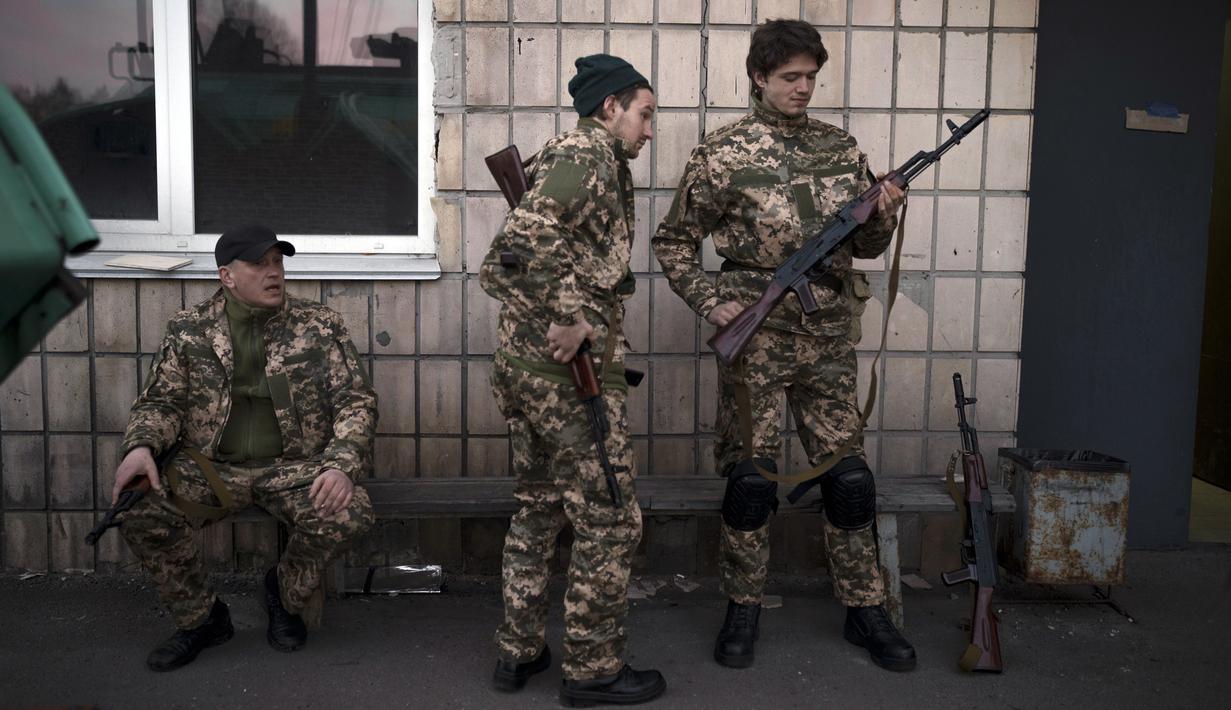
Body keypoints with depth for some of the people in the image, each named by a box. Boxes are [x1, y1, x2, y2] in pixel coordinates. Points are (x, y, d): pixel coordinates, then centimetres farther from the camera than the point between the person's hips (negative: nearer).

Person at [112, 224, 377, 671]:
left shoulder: (321, 327, 2)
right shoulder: (190, 330, 6)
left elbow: (356, 402, -1)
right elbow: (159, 400, 8)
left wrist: (341, 465, -19)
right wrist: (141, 446, -16)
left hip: (294, 467, -1)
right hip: (211, 467, 1)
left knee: (349, 514, -30)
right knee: (139, 510, -26)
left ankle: (285, 595, 4)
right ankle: (200, 619, 1)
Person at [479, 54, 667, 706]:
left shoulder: (565, 157, 18)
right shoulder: (589, 156, -11)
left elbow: (505, 265, 18)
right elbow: (522, 242, -29)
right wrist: (570, 319, -23)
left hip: (521, 367, 10)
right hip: (571, 374, -10)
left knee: (538, 510, 19)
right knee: (608, 523, 1)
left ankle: (518, 651, 27)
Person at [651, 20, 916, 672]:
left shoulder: (841, 148, 9)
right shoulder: (724, 154, -3)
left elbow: (865, 246, 15)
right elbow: (672, 243, 2)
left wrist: (882, 217, -6)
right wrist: (711, 303, -10)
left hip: (829, 339, 4)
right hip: (756, 339, -3)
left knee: (849, 477, 6)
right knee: (750, 480, 1)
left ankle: (863, 610, 20)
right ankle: (742, 611, 18)